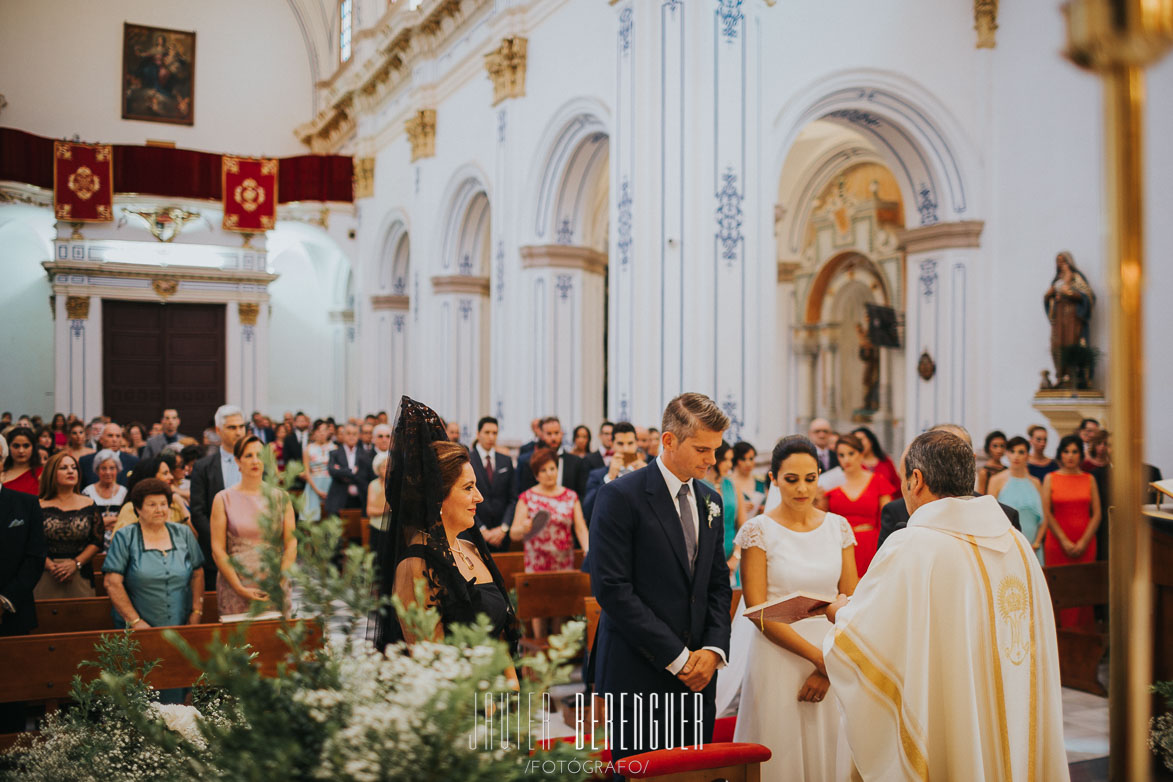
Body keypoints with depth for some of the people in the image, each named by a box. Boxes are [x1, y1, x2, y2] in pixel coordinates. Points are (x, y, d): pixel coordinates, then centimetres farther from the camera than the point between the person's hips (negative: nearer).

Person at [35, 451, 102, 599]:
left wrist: (76, 563, -7)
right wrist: (51, 566, -11)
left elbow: (97, 542, 5)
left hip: (80, 577, 1)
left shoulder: (88, 505, 8)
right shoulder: (40, 506, 4)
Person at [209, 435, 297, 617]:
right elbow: (218, 550, -2)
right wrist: (240, 588, -11)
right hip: (235, 588, -1)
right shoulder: (224, 499, 2)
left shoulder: (281, 498, 7)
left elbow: (291, 545, 3)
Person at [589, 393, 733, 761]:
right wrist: (676, 657, -13)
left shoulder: (710, 501, 13)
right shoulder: (620, 496, -9)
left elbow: (718, 585, 15)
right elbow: (612, 588, -15)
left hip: (698, 675, 6)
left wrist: (713, 649, -2)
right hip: (638, 676, -6)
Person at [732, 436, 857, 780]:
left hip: (833, 661, 3)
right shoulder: (758, 530, -6)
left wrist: (829, 668, -7)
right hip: (778, 661, -3)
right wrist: (817, 657, -15)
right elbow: (757, 609, -10)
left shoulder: (838, 526, 5)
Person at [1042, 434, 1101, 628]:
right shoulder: (1050, 479, 5)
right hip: (1057, 543, -1)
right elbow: (1047, 514, 0)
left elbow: (1097, 514, 4)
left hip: (1085, 544, 1)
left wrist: (1083, 542, -6)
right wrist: (1065, 542, -7)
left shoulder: (1089, 479, 9)